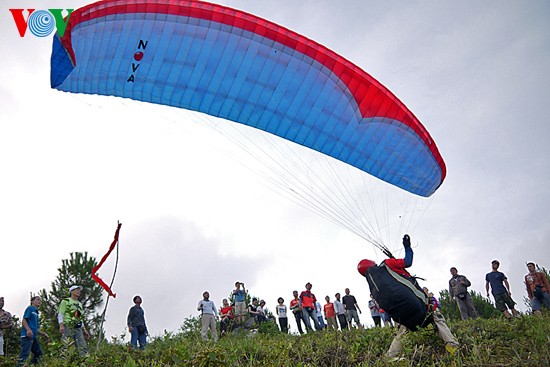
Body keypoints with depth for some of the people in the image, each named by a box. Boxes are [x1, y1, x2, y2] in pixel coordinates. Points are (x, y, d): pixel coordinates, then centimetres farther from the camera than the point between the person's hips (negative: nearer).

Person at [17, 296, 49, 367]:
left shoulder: (36, 313, 26)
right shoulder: (30, 308, 2)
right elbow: (24, 320, -11)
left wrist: (44, 334, 17)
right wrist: (28, 330, -26)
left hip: (34, 336, 10)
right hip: (27, 335, -10)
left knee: (39, 353, 8)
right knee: (25, 353, -16)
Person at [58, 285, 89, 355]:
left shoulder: (80, 304, 26)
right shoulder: (65, 301, 7)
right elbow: (60, 314, -3)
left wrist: (84, 330, 19)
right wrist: (61, 325, -18)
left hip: (78, 328, 6)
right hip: (68, 327, -6)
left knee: (83, 347, -7)